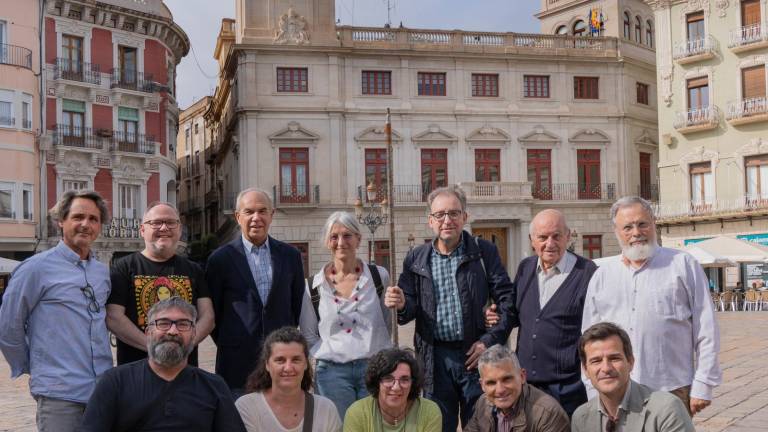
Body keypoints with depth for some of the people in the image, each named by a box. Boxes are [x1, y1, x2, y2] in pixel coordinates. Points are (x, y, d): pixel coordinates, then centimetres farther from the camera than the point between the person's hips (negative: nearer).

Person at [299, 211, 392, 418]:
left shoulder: (379, 277, 2)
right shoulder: (315, 286, 3)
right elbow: (309, 335, 12)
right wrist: (331, 353, 1)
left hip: (375, 368, 0)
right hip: (332, 373, 0)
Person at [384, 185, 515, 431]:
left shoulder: (484, 252, 2)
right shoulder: (416, 259, 7)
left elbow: (507, 301, -2)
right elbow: (412, 309, 9)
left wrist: (490, 341, -12)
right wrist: (402, 305, -14)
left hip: (476, 355, -1)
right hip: (435, 358, 2)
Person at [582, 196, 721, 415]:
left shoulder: (683, 264, 2)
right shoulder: (602, 275, 10)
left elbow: (706, 331, 0)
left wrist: (702, 386, -4)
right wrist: (594, 393, 8)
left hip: (673, 390, -2)